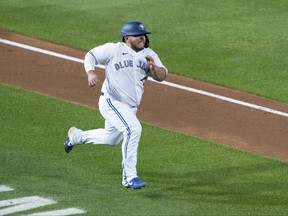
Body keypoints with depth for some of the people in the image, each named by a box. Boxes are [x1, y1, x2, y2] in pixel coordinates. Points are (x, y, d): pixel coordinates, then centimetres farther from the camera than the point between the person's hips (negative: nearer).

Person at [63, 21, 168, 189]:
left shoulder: (149, 55, 1)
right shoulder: (114, 50, -11)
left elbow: (162, 76, -5)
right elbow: (90, 55, -4)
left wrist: (153, 67, -28)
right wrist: (91, 72, -24)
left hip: (131, 107, 7)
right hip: (112, 102, -7)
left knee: (110, 139, 24)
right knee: (133, 128, -28)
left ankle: (76, 136, 51)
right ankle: (129, 177, -22)